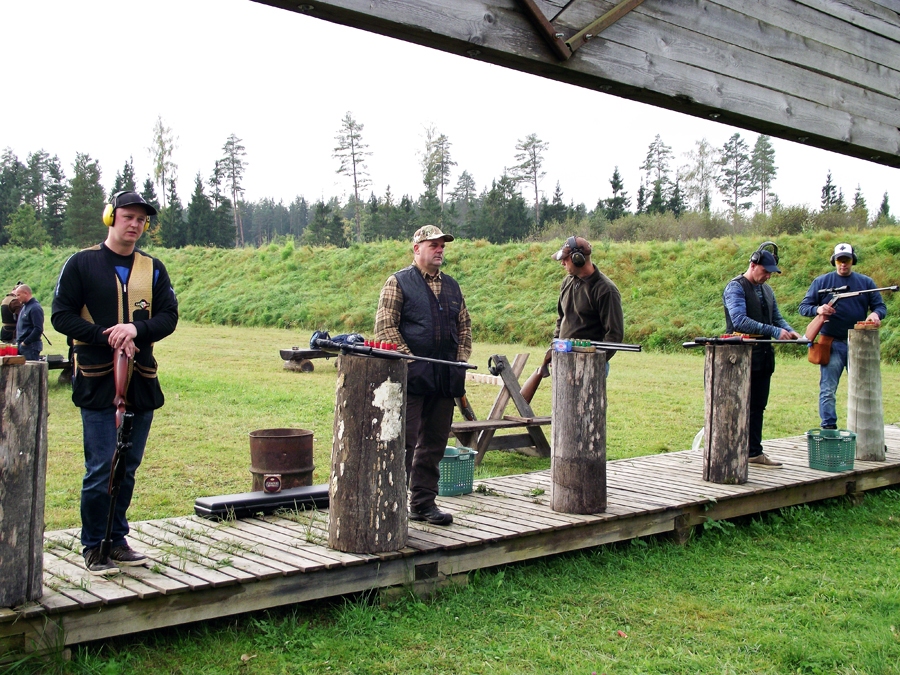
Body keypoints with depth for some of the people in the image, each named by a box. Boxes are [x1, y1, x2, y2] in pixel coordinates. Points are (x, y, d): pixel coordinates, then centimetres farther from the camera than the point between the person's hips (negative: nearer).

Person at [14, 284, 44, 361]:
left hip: (30, 346, -9)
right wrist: (18, 341, 12)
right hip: (21, 346, 9)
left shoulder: (35, 308, -12)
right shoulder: (24, 307, 17)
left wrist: (25, 342, -16)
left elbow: (38, 329, -19)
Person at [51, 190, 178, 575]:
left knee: (128, 468, 10)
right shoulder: (81, 264, 2)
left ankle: (117, 540, 23)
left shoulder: (153, 269, 11)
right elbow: (62, 316, -2)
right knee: (100, 469, -4)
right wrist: (108, 336, -15)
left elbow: (169, 317, 4)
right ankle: (94, 548, 9)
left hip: (142, 382, 4)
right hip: (98, 383, -4)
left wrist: (136, 329, -16)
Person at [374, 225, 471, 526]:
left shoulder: (451, 285, 18)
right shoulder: (399, 282, 1)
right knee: (404, 442, -6)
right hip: (412, 377, -6)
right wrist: (409, 360, -13)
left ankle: (424, 502, 19)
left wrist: (461, 359, 8)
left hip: (445, 378, 6)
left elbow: (464, 326, 22)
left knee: (434, 444, 10)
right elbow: (385, 326, -7)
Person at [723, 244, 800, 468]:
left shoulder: (767, 290, 17)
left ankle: (754, 451, 17)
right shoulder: (736, 287, -9)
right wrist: (774, 331, -24)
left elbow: (777, 317, 22)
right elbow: (740, 320, -21)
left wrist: (790, 331, -1)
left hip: (764, 356, 8)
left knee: (757, 407, 11)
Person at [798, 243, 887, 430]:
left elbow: (880, 306, 10)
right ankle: (828, 428, 2)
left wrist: (875, 314, -14)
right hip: (832, 344, -2)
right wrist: (818, 309, -19)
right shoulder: (821, 282, 5)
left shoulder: (866, 283, 11)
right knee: (828, 390, -3)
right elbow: (803, 307, 3)